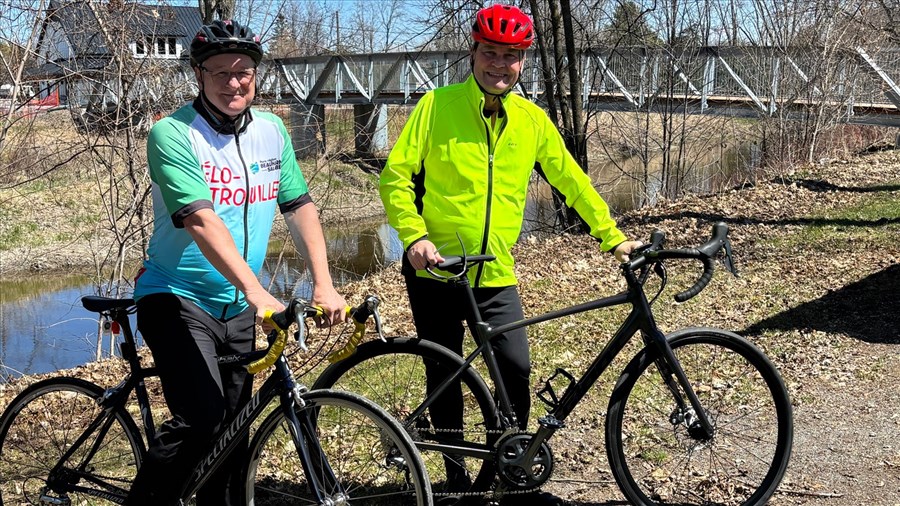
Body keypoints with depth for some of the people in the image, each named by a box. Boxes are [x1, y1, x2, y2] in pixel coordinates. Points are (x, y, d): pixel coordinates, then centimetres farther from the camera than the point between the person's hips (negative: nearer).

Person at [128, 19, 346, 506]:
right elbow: (201, 220, -27)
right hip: (178, 297, -6)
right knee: (200, 419, -20)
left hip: (237, 306, 6)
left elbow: (299, 206, 5)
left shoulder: (271, 130, 3)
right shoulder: (172, 135, -15)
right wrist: (256, 290, -37)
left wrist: (323, 284, -7)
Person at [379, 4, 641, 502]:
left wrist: (613, 238, 8)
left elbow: (572, 181, 10)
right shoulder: (437, 105, -7)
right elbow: (395, 176, -7)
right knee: (444, 377, 8)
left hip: (494, 275, 2)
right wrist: (414, 236, -20)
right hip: (434, 269, -2)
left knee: (516, 370, -8)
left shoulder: (532, 119, 2)